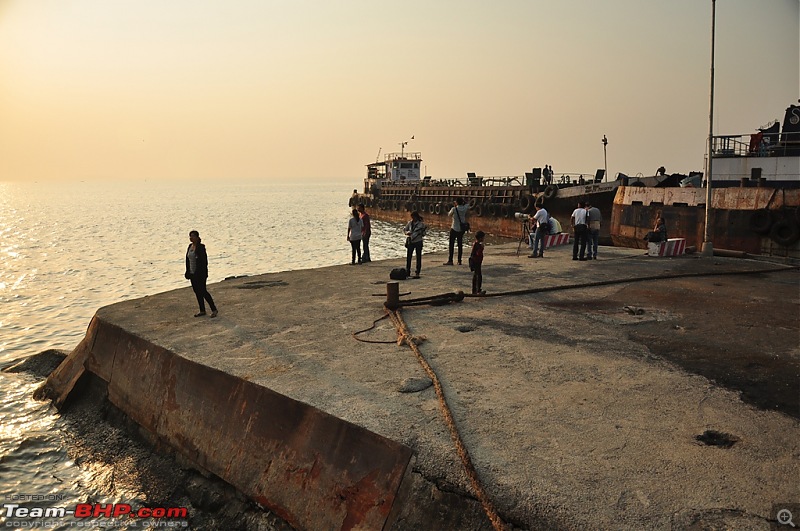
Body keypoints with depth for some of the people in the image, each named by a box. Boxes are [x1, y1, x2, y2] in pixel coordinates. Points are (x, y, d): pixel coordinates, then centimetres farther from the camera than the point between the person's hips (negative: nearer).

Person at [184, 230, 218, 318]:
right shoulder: (190, 246, 9)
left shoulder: (201, 247, -15)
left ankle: (214, 309, 4)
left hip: (200, 273, -8)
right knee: (197, 292, 11)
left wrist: (203, 273, -21)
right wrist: (188, 272, 13)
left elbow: (204, 261, -18)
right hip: (192, 273, 8)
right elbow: (188, 260, 15)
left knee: (202, 291, -6)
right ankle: (202, 311, 19)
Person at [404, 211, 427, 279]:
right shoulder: (410, 223, 3)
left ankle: (417, 273, 4)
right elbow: (404, 230, 12)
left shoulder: (421, 224, -7)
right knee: (408, 256, 7)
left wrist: (423, 231, -23)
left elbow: (423, 235, -3)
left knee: (418, 257, 0)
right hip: (410, 242, 4)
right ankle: (407, 271, 20)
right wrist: (407, 232, -7)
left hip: (418, 242, -4)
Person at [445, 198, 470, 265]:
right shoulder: (465, 208, -2)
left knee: (451, 245, 0)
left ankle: (450, 261, -2)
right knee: (460, 244, 11)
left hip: (454, 229, -5)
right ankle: (459, 261, 13)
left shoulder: (454, 209, -15)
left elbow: (449, 215, 3)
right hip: (462, 229, 5)